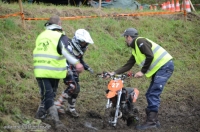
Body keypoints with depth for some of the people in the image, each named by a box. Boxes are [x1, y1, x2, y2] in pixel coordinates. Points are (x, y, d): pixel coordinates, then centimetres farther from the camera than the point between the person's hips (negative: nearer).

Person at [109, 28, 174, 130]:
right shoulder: (135, 50, 21)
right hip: (158, 69, 10)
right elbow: (128, 66, 21)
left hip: (165, 65, -10)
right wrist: (114, 73, 12)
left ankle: (151, 121, -18)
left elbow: (150, 56, -19)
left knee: (153, 94, -15)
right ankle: (154, 120, 11)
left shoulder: (140, 41, -8)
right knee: (150, 95, 9)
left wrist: (142, 72, -15)